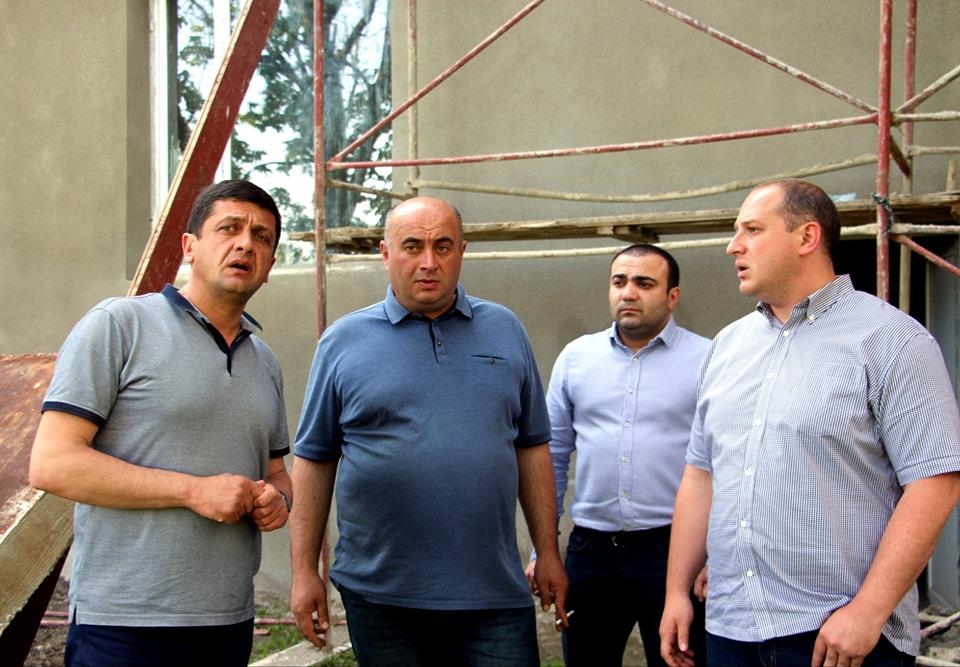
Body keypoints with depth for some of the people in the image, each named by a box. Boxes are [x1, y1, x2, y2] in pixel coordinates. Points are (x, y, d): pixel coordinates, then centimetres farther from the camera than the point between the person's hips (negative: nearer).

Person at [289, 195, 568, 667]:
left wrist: (548, 552, 8)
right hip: (381, 597, -1)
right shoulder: (343, 341, 2)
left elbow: (532, 448, 11)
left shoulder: (504, 331, 7)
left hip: (496, 594, 1)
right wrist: (304, 570, -1)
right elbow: (313, 460, 3)